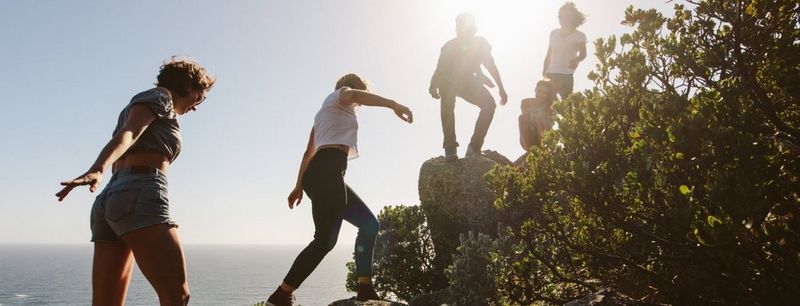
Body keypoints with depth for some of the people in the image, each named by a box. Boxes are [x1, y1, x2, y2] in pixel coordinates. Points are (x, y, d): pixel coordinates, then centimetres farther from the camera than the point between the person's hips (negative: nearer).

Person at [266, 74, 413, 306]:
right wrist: (393, 104, -28)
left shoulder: (327, 111, 33)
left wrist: (299, 186, 28)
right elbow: (354, 94, -17)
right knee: (324, 240, -14)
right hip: (327, 172, -10)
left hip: (319, 173, 10)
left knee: (369, 224, 10)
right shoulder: (339, 96, 10)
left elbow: (309, 152, 30)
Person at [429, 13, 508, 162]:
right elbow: (440, 68, -28)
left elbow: (491, 66, -2)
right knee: (447, 104, -33)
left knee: (489, 103, -19)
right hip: (448, 81, -3)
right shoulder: (450, 46, -22)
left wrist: (501, 88, -3)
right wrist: (433, 86, -46)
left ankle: (474, 147, -15)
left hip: (468, 81, 3)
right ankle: (450, 147, -28)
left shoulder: (481, 43, -14)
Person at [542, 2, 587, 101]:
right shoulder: (553, 33, 15)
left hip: (566, 76, -4)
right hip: (551, 75, 4)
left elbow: (583, 53, -11)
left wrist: (576, 60, -34)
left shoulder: (579, 36, 1)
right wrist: (544, 73, 11)